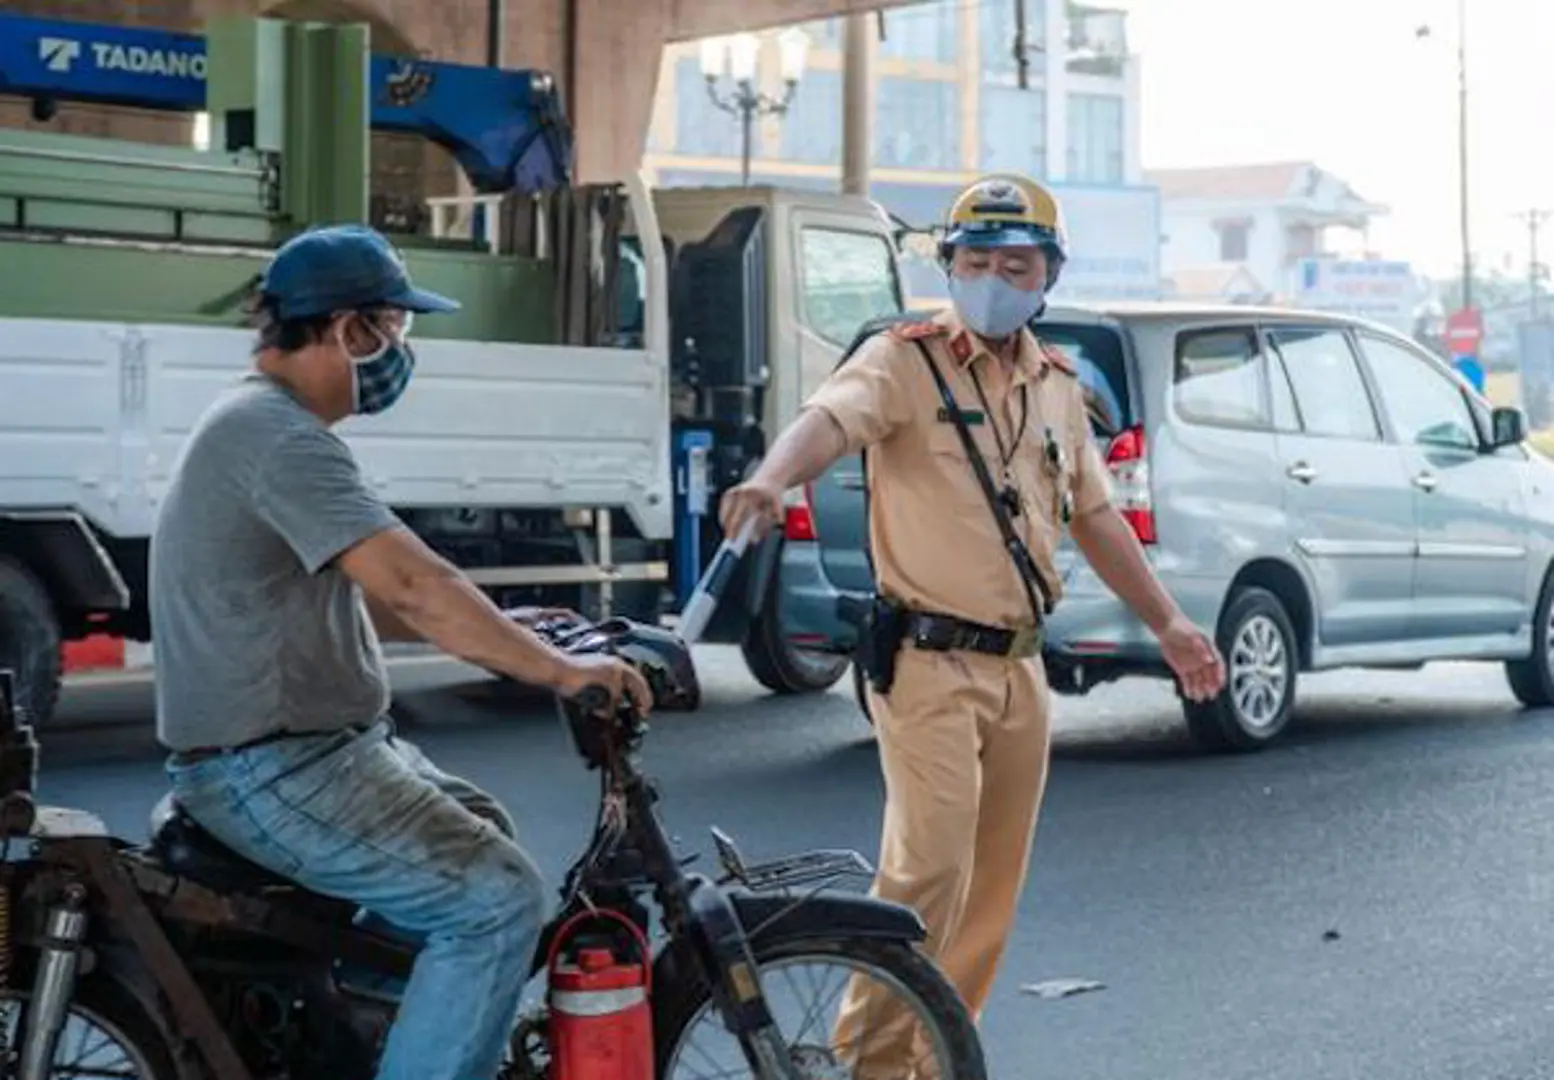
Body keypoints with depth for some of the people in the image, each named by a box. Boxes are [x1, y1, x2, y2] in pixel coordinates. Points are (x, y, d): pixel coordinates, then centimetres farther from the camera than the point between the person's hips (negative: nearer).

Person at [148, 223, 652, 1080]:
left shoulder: (262, 425, 15)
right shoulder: (281, 436, -20)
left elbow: (355, 597, 20)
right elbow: (411, 582, -29)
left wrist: (500, 630, 13)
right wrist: (557, 669, -24)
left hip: (305, 743, 11)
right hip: (274, 769, -11)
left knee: (482, 831, 24)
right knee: (498, 897, -14)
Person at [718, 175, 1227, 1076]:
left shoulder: (1057, 386, 13)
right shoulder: (904, 361, -7)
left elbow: (1094, 514, 23)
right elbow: (831, 418, -27)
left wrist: (1168, 622, 24)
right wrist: (773, 478, -49)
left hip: (1020, 666, 7)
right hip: (928, 661, -6)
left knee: (994, 883, 11)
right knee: (929, 868, -14)